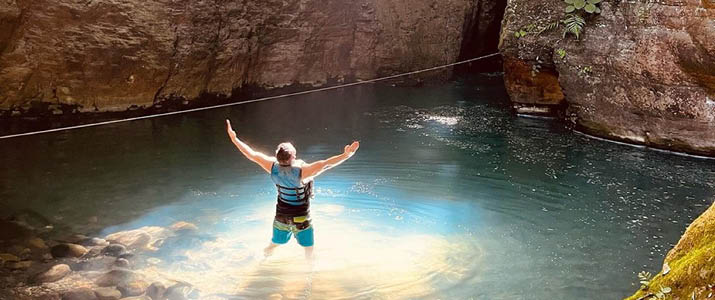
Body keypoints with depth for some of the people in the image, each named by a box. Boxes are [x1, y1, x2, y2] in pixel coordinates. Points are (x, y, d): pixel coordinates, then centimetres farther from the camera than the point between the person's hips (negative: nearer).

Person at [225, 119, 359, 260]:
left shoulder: (273, 167, -19)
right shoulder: (301, 171, -34)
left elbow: (252, 154, -11)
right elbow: (324, 164, -42)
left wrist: (234, 139, -3)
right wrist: (346, 155, -46)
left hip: (281, 214, 5)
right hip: (300, 217, -5)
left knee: (274, 243, 29)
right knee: (308, 248, 18)